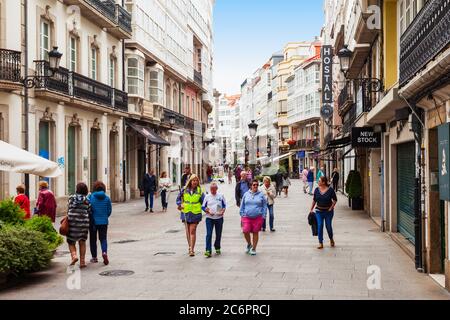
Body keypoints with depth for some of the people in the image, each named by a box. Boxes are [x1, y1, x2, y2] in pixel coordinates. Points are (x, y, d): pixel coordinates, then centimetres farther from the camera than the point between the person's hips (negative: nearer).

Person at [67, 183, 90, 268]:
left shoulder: (71, 197, 1)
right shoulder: (87, 200, 1)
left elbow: (69, 209, -1)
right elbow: (89, 212, 2)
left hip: (72, 222, -1)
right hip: (84, 222, 1)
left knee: (71, 242, 11)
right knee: (82, 242, 8)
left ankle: (74, 255, -14)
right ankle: (82, 262, 5)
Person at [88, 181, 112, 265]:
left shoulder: (90, 197, -9)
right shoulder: (107, 198, -3)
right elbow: (109, 211, 2)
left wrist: (90, 218, 10)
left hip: (93, 221, -1)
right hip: (104, 222, 1)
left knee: (93, 239, 12)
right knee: (103, 238, 8)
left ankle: (94, 257, 16)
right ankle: (104, 252, -17)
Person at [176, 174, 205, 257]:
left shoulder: (200, 191, -1)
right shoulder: (184, 190, 2)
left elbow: (203, 201, -1)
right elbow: (178, 198, 12)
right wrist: (180, 204, -5)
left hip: (195, 213, -3)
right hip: (186, 213, 3)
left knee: (192, 231, -8)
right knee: (188, 231, 12)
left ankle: (192, 249, -6)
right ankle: (190, 246, 30)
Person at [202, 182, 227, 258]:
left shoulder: (221, 196, 4)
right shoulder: (207, 197, 2)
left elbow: (224, 205, 10)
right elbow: (203, 207, 5)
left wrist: (223, 211, -9)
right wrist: (208, 211, -12)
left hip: (219, 218, 1)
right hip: (209, 218, -1)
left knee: (218, 234, 10)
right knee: (209, 234, -12)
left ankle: (217, 248, 31)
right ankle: (208, 251, -15)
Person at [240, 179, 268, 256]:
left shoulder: (261, 195, 3)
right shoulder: (246, 194, 7)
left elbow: (264, 206, 6)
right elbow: (242, 205, 12)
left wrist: (263, 216, 0)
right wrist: (242, 215, 7)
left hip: (257, 217, -1)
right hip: (247, 217, 1)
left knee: (255, 233, 6)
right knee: (245, 231, -11)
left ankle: (254, 249, 20)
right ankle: (249, 244, 18)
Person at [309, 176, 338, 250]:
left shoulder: (330, 190, -9)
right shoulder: (317, 190, 0)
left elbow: (335, 200, -1)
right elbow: (314, 200, 10)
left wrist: (331, 208, -8)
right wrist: (312, 209, 10)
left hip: (328, 211, -2)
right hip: (319, 211, 2)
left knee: (328, 226, 5)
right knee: (320, 226, -5)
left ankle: (331, 239, 33)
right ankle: (320, 243, 1)